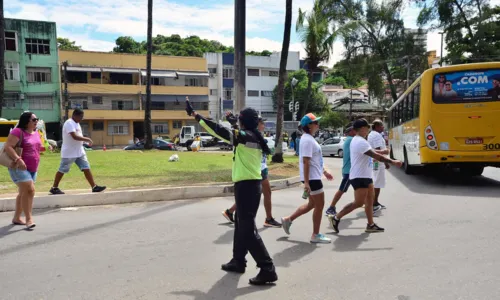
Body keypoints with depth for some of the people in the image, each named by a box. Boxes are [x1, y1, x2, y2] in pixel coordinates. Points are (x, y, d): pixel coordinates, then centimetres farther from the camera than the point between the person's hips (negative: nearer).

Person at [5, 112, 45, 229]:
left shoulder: (36, 133, 12)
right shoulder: (18, 132, -13)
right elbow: (8, 147, -22)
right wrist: (18, 159, -32)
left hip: (32, 169, 9)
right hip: (19, 167, -9)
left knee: (24, 192, 15)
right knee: (29, 190, -17)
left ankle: (16, 218, 27)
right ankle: (29, 219, -11)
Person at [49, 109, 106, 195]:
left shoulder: (76, 123, 13)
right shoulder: (69, 123, -18)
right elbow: (75, 136, -28)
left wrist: (86, 141, 5)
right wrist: (87, 139, -21)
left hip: (79, 152, 9)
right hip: (69, 153, -9)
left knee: (86, 168, 2)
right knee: (62, 170, 4)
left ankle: (94, 187, 1)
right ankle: (54, 188, 18)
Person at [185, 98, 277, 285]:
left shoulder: (245, 136, -14)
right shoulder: (254, 138, 11)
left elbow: (219, 131, -19)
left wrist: (195, 115, -15)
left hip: (246, 186, -10)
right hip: (251, 184, 10)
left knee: (248, 228, -7)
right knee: (240, 224, 20)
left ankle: (268, 269, -6)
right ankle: (238, 261, 33)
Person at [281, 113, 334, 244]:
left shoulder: (309, 139, 14)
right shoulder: (307, 140, -18)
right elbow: (306, 162, -23)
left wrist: (324, 171, 25)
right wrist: (306, 182, -26)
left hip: (314, 176, 10)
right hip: (312, 178, -10)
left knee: (312, 204, 18)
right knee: (319, 205, -1)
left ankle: (288, 219, 25)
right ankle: (316, 235, 10)